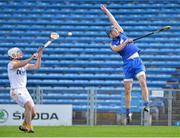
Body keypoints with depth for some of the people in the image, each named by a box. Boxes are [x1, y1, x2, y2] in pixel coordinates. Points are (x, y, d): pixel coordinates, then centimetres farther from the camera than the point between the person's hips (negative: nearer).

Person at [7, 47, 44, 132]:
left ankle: (24, 126, 28)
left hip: (24, 90, 8)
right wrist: (31, 58, -37)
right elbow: (20, 65, -29)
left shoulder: (24, 65, 13)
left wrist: (39, 56, -2)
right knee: (28, 105, -27)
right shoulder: (11, 64, -9)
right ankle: (29, 127, -19)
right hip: (16, 91, -8)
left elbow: (36, 67, 8)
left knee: (33, 113, 4)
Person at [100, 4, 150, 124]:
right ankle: (128, 112, 10)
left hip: (137, 61, 2)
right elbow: (118, 48, -14)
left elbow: (114, 21, 22)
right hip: (128, 64, -2)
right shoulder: (113, 44, 8)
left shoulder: (122, 34, 18)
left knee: (143, 82, -20)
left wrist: (107, 11, 29)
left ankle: (147, 105, -26)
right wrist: (126, 42, -19)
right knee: (127, 90, -1)